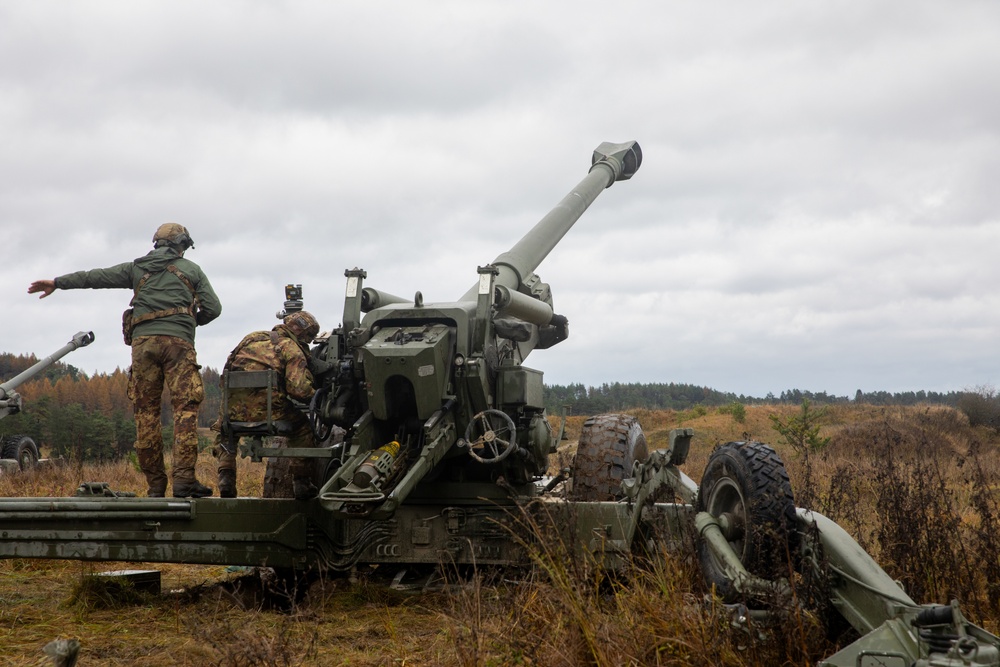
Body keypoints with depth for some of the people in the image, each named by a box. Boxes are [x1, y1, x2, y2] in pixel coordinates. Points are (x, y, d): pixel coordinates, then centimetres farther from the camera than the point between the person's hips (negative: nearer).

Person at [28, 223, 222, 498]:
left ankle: (155, 485, 1)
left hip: (143, 341, 2)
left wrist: (58, 282, 34)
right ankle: (183, 478, -21)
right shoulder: (192, 269, 16)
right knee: (185, 408, -8)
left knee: (146, 412, 4)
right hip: (178, 341, -2)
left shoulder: (137, 268, 21)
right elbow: (213, 308, 10)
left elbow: (97, 276, 24)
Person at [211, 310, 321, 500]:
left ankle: (226, 477, 17)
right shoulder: (292, 350, 5)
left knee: (223, 433, 36)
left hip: (233, 407, 4)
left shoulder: (252, 337, 23)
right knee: (302, 428, 23)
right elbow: (298, 389, -8)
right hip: (265, 407, -4)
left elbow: (229, 368, 26)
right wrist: (315, 395, 12)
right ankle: (302, 483, 18)